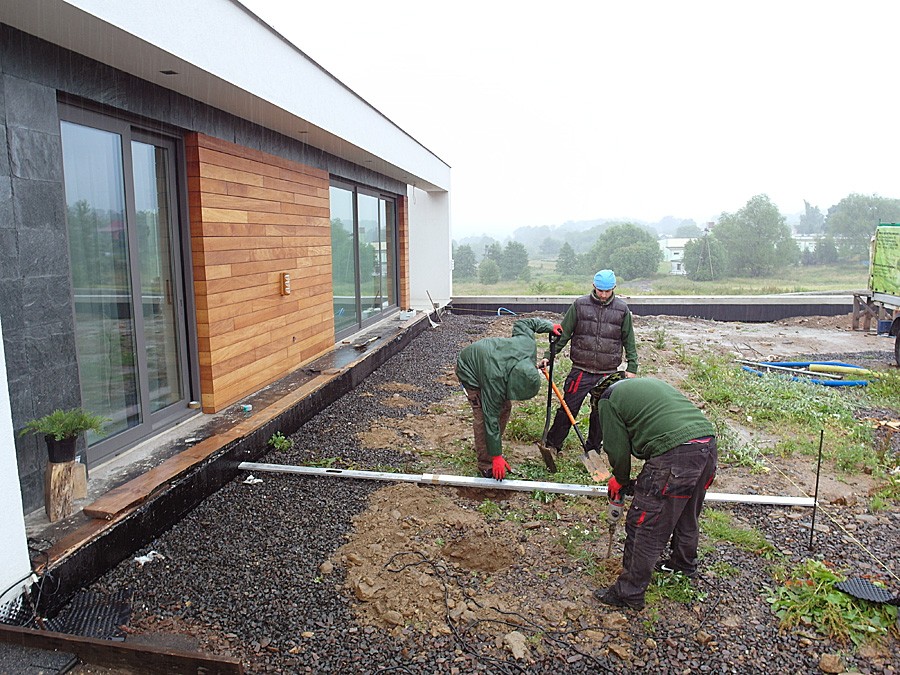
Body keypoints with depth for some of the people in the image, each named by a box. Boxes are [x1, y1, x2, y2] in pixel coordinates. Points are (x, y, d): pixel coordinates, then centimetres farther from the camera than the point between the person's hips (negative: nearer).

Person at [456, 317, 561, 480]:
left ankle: (492, 447, 22)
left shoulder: (528, 344, -29)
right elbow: (491, 418, -35)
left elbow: (522, 323, -7)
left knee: (504, 407, 6)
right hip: (470, 371, -7)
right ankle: (486, 465, -7)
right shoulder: (496, 380, -42)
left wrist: (549, 326, 1)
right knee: (483, 415, -17)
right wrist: (497, 457, -30)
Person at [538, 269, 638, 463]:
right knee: (567, 409, -1)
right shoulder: (580, 305, 0)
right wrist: (548, 356, -7)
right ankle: (552, 446, 11)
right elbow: (563, 334, 1)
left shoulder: (622, 309, 3)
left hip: (607, 373, 1)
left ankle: (592, 450, 27)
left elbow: (629, 341, 9)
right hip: (580, 371, -1)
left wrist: (632, 367, 4)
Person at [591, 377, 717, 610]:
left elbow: (618, 449, 4)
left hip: (676, 455, -9)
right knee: (687, 514, 30)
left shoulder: (607, 401, 6)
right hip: (708, 443, 9)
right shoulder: (651, 383, 30)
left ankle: (629, 593, 14)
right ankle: (685, 563, 52)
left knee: (644, 525, 3)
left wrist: (621, 480, 23)